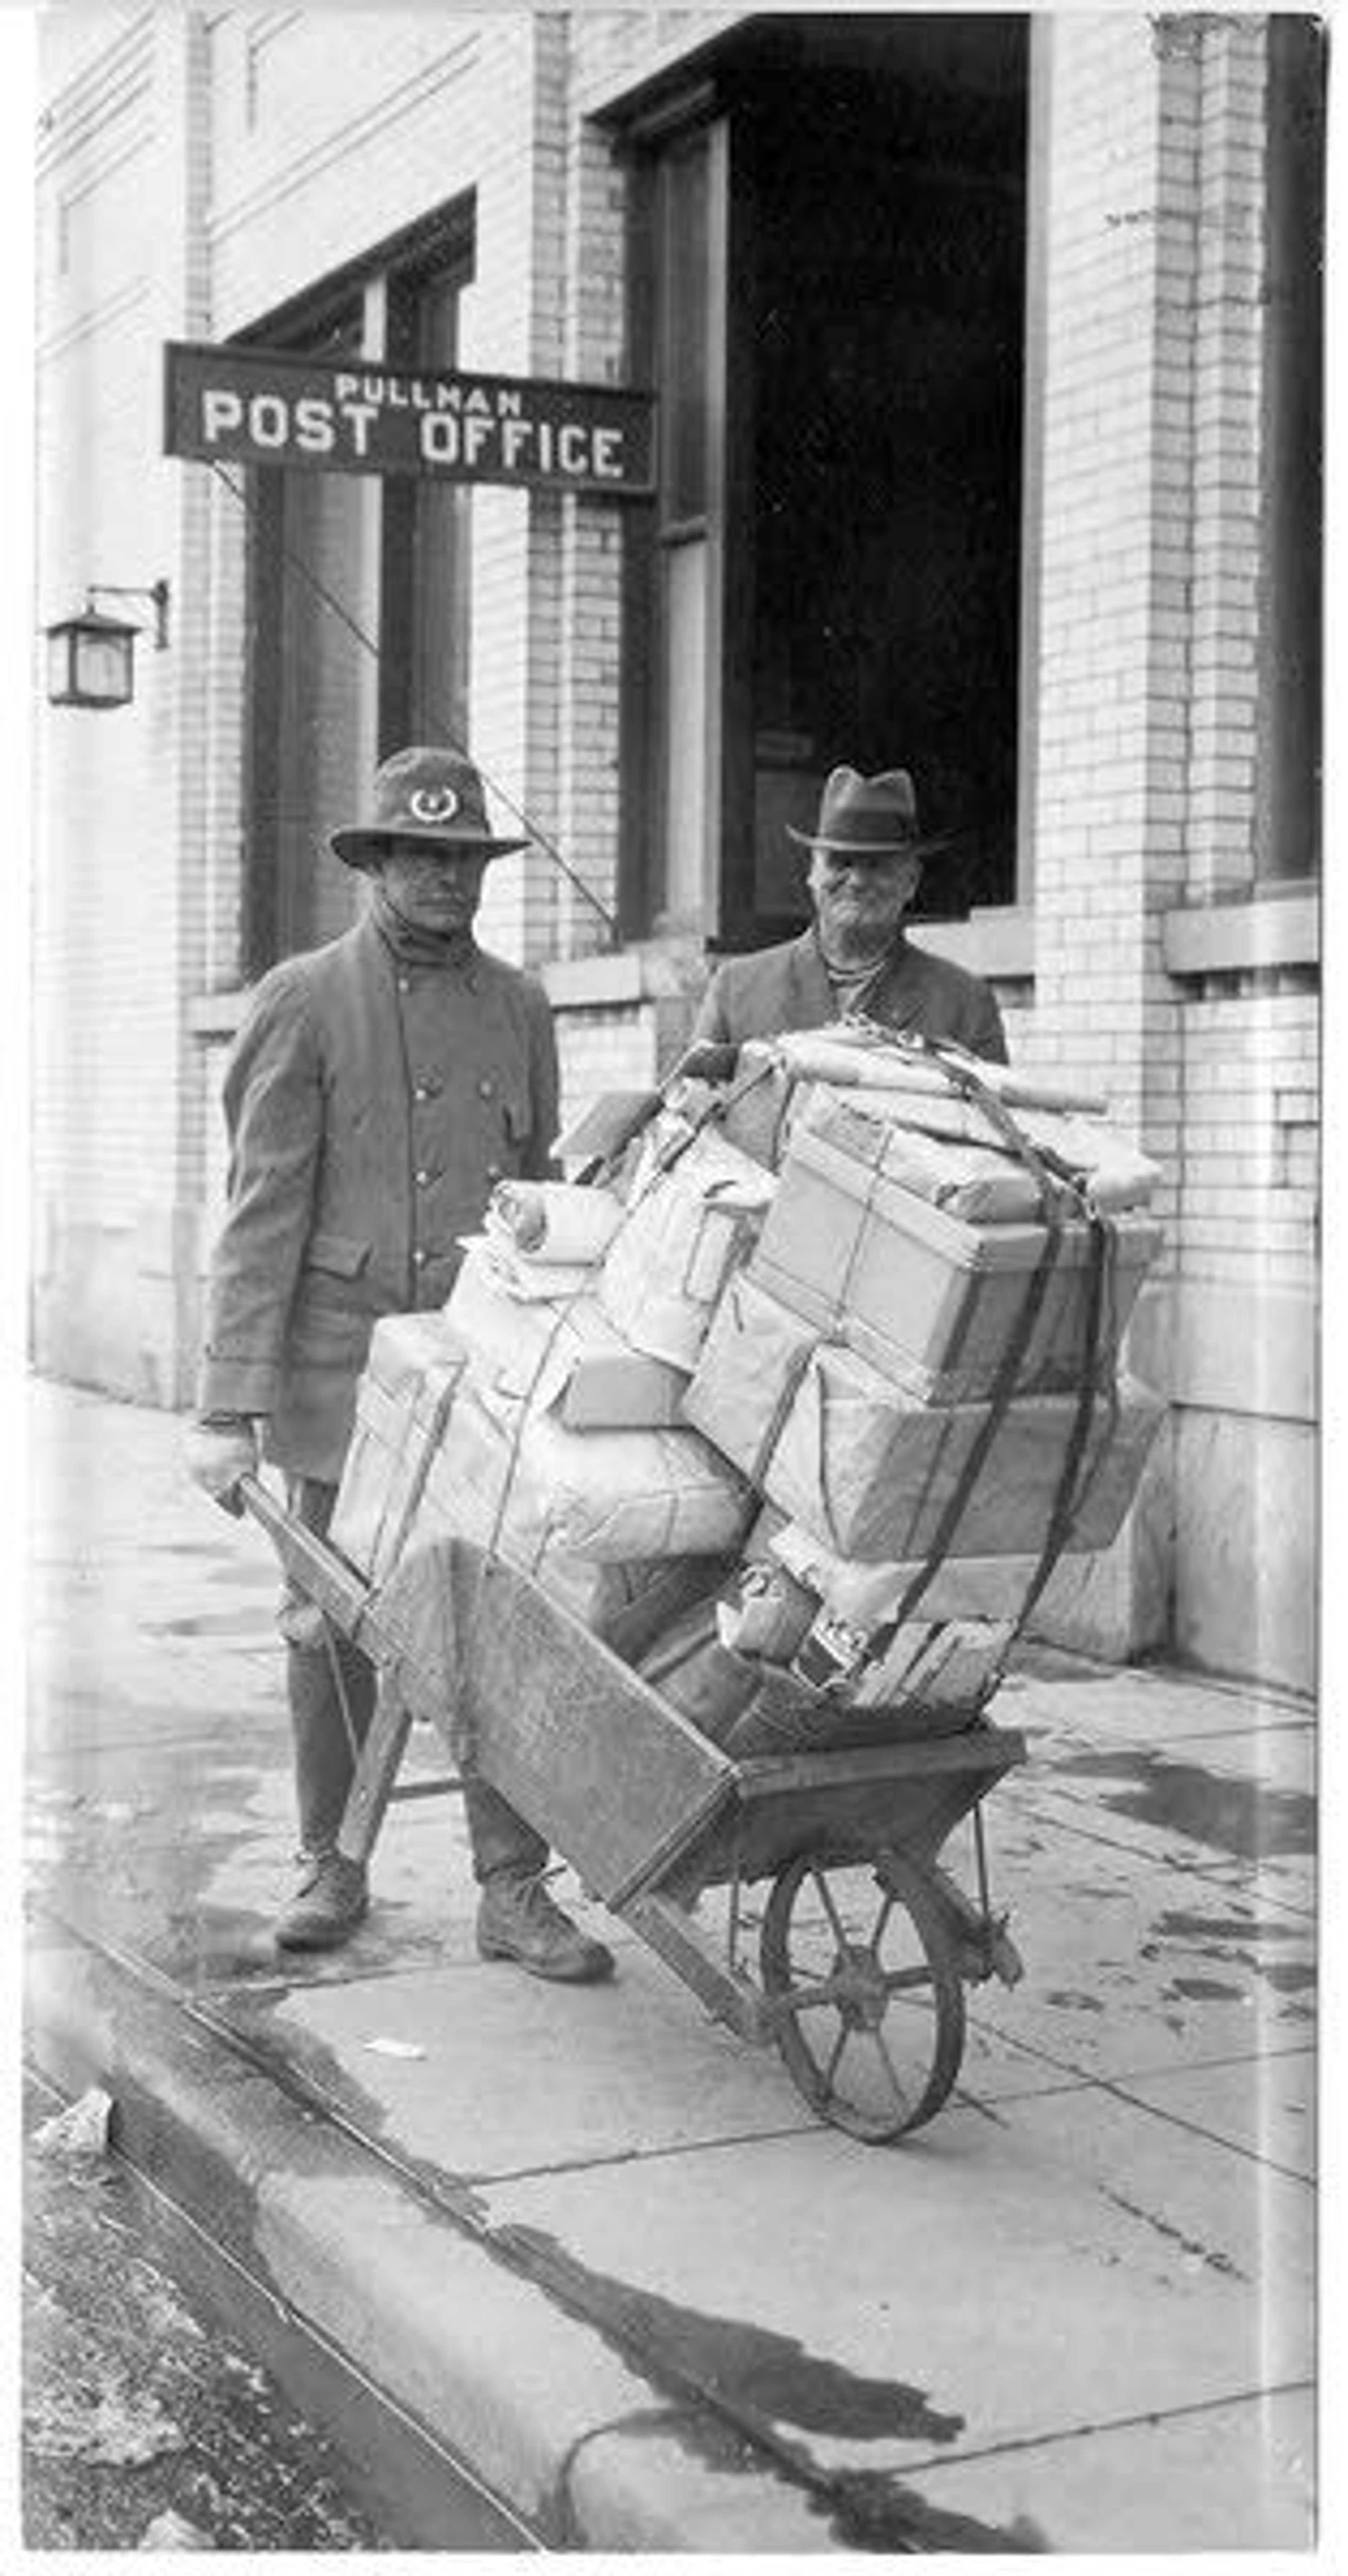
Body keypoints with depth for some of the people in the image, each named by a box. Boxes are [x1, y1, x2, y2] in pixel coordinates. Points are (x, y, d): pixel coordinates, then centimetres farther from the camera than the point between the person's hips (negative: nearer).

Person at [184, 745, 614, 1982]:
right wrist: (228, 1408, -11)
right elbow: (263, 1215, -5)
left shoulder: (518, 1006, 11)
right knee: (334, 1627, 7)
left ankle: (514, 1890, 6)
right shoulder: (304, 1002, 0)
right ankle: (333, 1868, 23)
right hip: (344, 1368, -2)